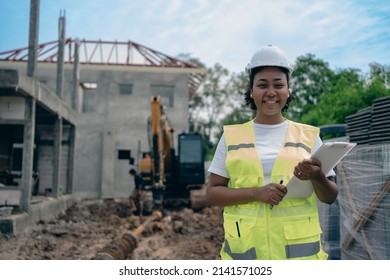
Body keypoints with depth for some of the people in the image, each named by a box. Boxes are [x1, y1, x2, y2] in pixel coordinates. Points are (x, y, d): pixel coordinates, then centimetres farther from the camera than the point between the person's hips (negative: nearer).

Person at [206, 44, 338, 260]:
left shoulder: (308, 135, 6)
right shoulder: (232, 136, 6)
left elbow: (330, 198, 7)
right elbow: (212, 193, 1)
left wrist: (317, 177, -15)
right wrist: (256, 193, -14)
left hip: (298, 252, 1)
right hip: (245, 250, 0)